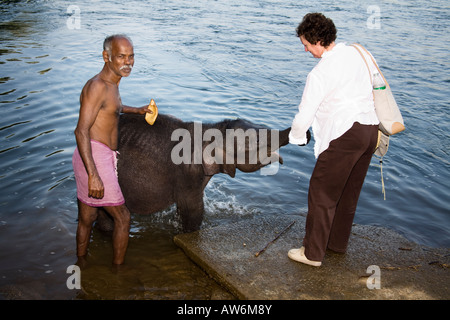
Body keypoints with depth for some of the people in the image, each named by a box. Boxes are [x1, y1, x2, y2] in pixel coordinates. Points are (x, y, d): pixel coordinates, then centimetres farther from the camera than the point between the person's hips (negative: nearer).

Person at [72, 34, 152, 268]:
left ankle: (81, 264, 35)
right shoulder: (97, 86, -17)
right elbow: (81, 130, -25)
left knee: (87, 217, 20)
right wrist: (93, 175, -31)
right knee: (122, 217, 1)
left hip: (94, 159, 9)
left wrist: (137, 111, 34)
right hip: (95, 159, -9)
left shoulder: (110, 84, 13)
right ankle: (118, 268, 16)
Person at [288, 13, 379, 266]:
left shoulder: (320, 73, -13)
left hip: (345, 134, -9)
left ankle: (313, 253, 10)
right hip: (370, 129, 9)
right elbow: (374, 86, 21)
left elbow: (305, 115, -9)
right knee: (349, 192, 19)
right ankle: (338, 242, 33)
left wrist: (297, 137, 11)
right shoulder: (354, 53, 10)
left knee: (322, 193, 2)